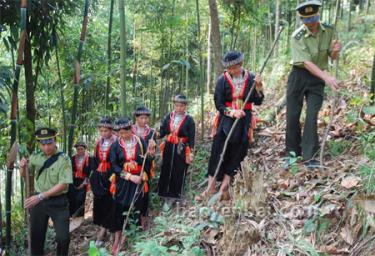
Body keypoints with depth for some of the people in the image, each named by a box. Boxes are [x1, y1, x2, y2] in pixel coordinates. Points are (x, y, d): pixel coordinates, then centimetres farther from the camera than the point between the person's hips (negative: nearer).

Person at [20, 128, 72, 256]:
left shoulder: (64, 159, -13)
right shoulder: (35, 157, 2)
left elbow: (63, 184, -19)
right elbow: (24, 174, 17)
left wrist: (41, 196, -25)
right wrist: (23, 166, -8)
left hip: (58, 202, -4)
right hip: (38, 200, 4)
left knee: (63, 237, -4)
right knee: (36, 236, 14)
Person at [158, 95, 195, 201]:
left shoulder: (189, 120, -3)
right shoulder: (168, 117, 5)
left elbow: (191, 137, -4)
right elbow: (162, 131, 4)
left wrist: (191, 152, -8)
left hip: (181, 150, -3)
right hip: (168, 148, 3)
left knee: (179, 173, 4)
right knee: (166, 171, 7)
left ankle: (176, 195, 18)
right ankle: (166, 193, 21)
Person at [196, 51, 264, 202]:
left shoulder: (251, 78, 0)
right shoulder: (222, 80, -3)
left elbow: (258, 102, 1)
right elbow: (218, 104, -3)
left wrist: (258, 87, -15)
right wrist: (232, 112, -18)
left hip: (244, 120, 1)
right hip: (226, 119, -1)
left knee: (236, 154, 1)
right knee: (218, 151, -6)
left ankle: (224, 187, 8)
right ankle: (211, 187, 0)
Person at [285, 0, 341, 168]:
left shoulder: (328, 31, -3)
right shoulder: (297, 37, -15)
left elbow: (332, 58, 5)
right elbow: (307, 62, -24)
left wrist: (335, 51, -21)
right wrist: (327, 77, -37)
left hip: (318, 79, 2)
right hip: (299, 76, -1)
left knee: (312, 116, -6)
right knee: (292, 115, 1)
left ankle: (309, 156, -1)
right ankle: (292, 152, 18)